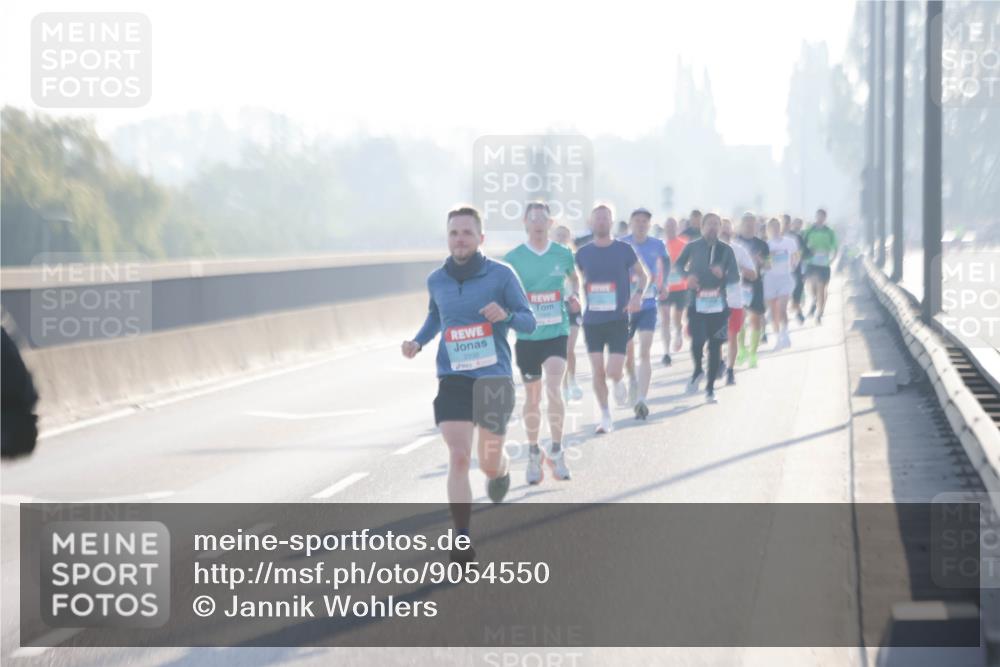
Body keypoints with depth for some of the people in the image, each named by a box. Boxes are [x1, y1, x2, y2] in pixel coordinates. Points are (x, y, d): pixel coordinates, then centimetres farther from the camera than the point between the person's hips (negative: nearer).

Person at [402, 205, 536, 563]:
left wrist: (506, 315, -22)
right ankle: (462, 541, -7)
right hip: (453, 379, 1)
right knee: (458, 458, -11)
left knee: (489, 463, 7)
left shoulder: (501, 274, -5)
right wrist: (418, 341, 7)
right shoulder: (436, 280, 5)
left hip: (494, 377, -1)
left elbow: (529, 322, -1)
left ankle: (502, 469, 47)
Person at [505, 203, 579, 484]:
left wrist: (574, 297, 2)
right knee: (532, 398, 9)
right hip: (527, 336, 0)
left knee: (554, 390, -18)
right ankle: (534, 454, 27)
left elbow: (574, 278, 21)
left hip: (556, 333, 0)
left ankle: (556, 451, -4)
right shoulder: (513, 258, -3)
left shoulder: (563, 254, 1)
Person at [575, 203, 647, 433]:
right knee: (598, 371, 1)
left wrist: (638, 294, -9)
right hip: (592, 320, 2)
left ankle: (618, 383, 26)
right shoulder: (583, 253, 3)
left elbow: (643, 275, 8)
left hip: (618, 320, -2)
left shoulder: (624, 250, -2)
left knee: (613, 372, -11)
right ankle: (606, 418, 14)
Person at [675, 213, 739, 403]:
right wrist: (687, 275, -9)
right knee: (697, 341, -13)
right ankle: (697, 370, 19)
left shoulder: (726, 250, 6)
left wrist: (723, 275, -16)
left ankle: (710, 388, 14)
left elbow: (735, 276, 6)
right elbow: (678, 264, 12)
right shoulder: (692, 247, 3)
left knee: (715, 345, 2)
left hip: (718, 303, 1)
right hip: (697, 301, -1)